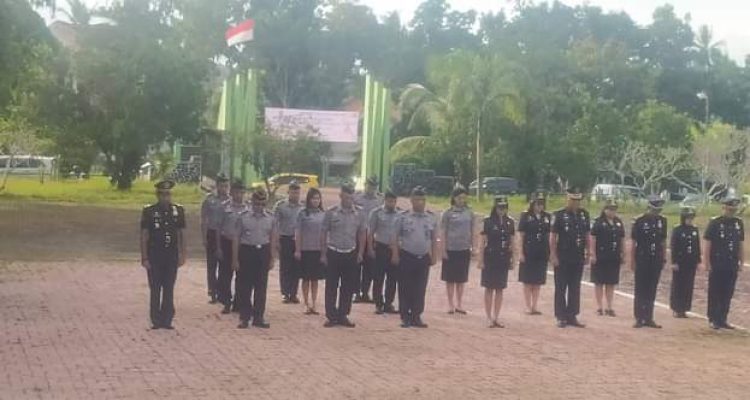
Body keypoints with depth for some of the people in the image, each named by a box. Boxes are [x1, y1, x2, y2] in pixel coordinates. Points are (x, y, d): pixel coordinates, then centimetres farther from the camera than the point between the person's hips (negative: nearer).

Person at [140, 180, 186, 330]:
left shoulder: (178, 210, 3)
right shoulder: (149, 211, -4)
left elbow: (181, 234, 8)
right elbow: (144, 236, -3)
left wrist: (182, 255, 3)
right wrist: (144, 258, -7)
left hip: (172, 257, 2)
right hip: (154, 257, -2)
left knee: (169, 290, 7)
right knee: (155, 290, 4)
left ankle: (166, 320, 14)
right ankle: (156, 321, 11)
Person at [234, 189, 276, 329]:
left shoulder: (270, 218, 4)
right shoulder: (244, 217, -3)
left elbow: (273, 239, 9)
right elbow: (237, 238, -1)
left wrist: (272, 258, 7)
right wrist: (235, 259, -3)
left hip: (263, 252, 2)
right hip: (247, 251, -2)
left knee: (261, 287, 8)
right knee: (245, 287, 2)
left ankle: (258, 318, 17)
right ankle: (244, 317, 12)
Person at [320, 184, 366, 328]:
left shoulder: (359, 213, 2)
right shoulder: (331, 213, -5)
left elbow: (361, 234, 9)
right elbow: (323, 233, 0)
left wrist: (360, 253, 4)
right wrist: (323, 254, -1)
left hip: (351, 255, 2)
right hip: (333, 253, -2)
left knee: (348, 288, 6)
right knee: (331, 287, 2)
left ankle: (343, 316, 16)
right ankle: (331, 316, 10)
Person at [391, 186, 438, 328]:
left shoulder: (432, 218, 4)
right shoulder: (403, 217, -3)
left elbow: (434, 239, 10)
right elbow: (395, 238, 0)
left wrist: (433, 257, 5)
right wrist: (395, 255, -6)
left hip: (423, 258, 2)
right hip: (406, 257, -2)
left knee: (420, 289, 6)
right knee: (405, 288, 2)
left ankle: (416, 316, 15)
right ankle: (405, 317, 9)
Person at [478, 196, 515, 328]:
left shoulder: (510, 222, 5)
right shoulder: (488, 221, -5)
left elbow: (512, 242, 10)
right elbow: (483, 242, -4)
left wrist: (512, 260, 8)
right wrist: (481, 260, -7)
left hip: (504, 259, 3)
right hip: (490, 258, -3)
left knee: (500, 289, 7)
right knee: (489, 288, 1)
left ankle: (496, 318, 14)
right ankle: (489, 317, 8)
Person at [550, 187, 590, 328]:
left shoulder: (584, 215, 6)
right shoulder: (559, 215, -7)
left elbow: (587, 236, 12)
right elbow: (552, 237, -7)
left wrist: (587, 254, 9)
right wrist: (554, 256, -11)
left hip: (578, 258, 4)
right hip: (562, 258, -4)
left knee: (575, 288, 9)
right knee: (560, 289, 3)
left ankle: (572, 316, 17)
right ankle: (561, 317, 9)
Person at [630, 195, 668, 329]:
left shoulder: (662, 221, 6)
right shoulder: (640, 221, -7)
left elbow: (663, 240, 13)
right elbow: (634, 242, -5)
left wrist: (664, 257, 9)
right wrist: (633, 260, -7)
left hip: (656, 261, 4)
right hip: (642, 261, -4)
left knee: (652, 290, 8)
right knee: (640, 290, 1)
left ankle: (649, 318, 14)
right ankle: (639, 318, 7)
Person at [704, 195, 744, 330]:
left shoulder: (739, 224, 9)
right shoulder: (715, 223, -6)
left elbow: (741, 244, 14)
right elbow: (707, 244, -6)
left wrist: (741, 262, 10)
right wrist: (707, 263, -10)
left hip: (732, 266, 4)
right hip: (717, 265, -4)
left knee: (728, 294, 8)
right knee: (715, 293, 2)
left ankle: (722, 320, 16)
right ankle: (713, 319, 9)